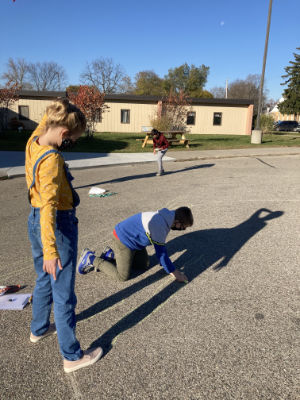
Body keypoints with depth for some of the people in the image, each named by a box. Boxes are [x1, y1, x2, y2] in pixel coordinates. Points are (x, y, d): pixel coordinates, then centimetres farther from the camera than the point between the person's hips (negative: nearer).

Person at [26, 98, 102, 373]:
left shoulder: (33, 142, 0)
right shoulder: (52, 159, -26)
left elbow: (45, 120, 25)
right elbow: (48, 206, -31)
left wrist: (56, 109, 12)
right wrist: (50, 251, -32)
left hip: (34, 222, 10)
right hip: (59, 226, -10)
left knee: (44, 281, 28)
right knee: (63, 294, 4)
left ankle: (39, 329, 51)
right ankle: (72, 356, 22)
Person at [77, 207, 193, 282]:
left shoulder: (166, 217, -2)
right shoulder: (159, 226, -33)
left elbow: (161, 247, 10)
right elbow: (161, 253, -25)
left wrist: (169, 267, 14)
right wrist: (174, 272, -14)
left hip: (133, 239, 10)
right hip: (123, 239, -10)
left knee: (144, 264, 17)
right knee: (122, 276, -5)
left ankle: (111, 256, 22)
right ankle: (91, 259, 6)